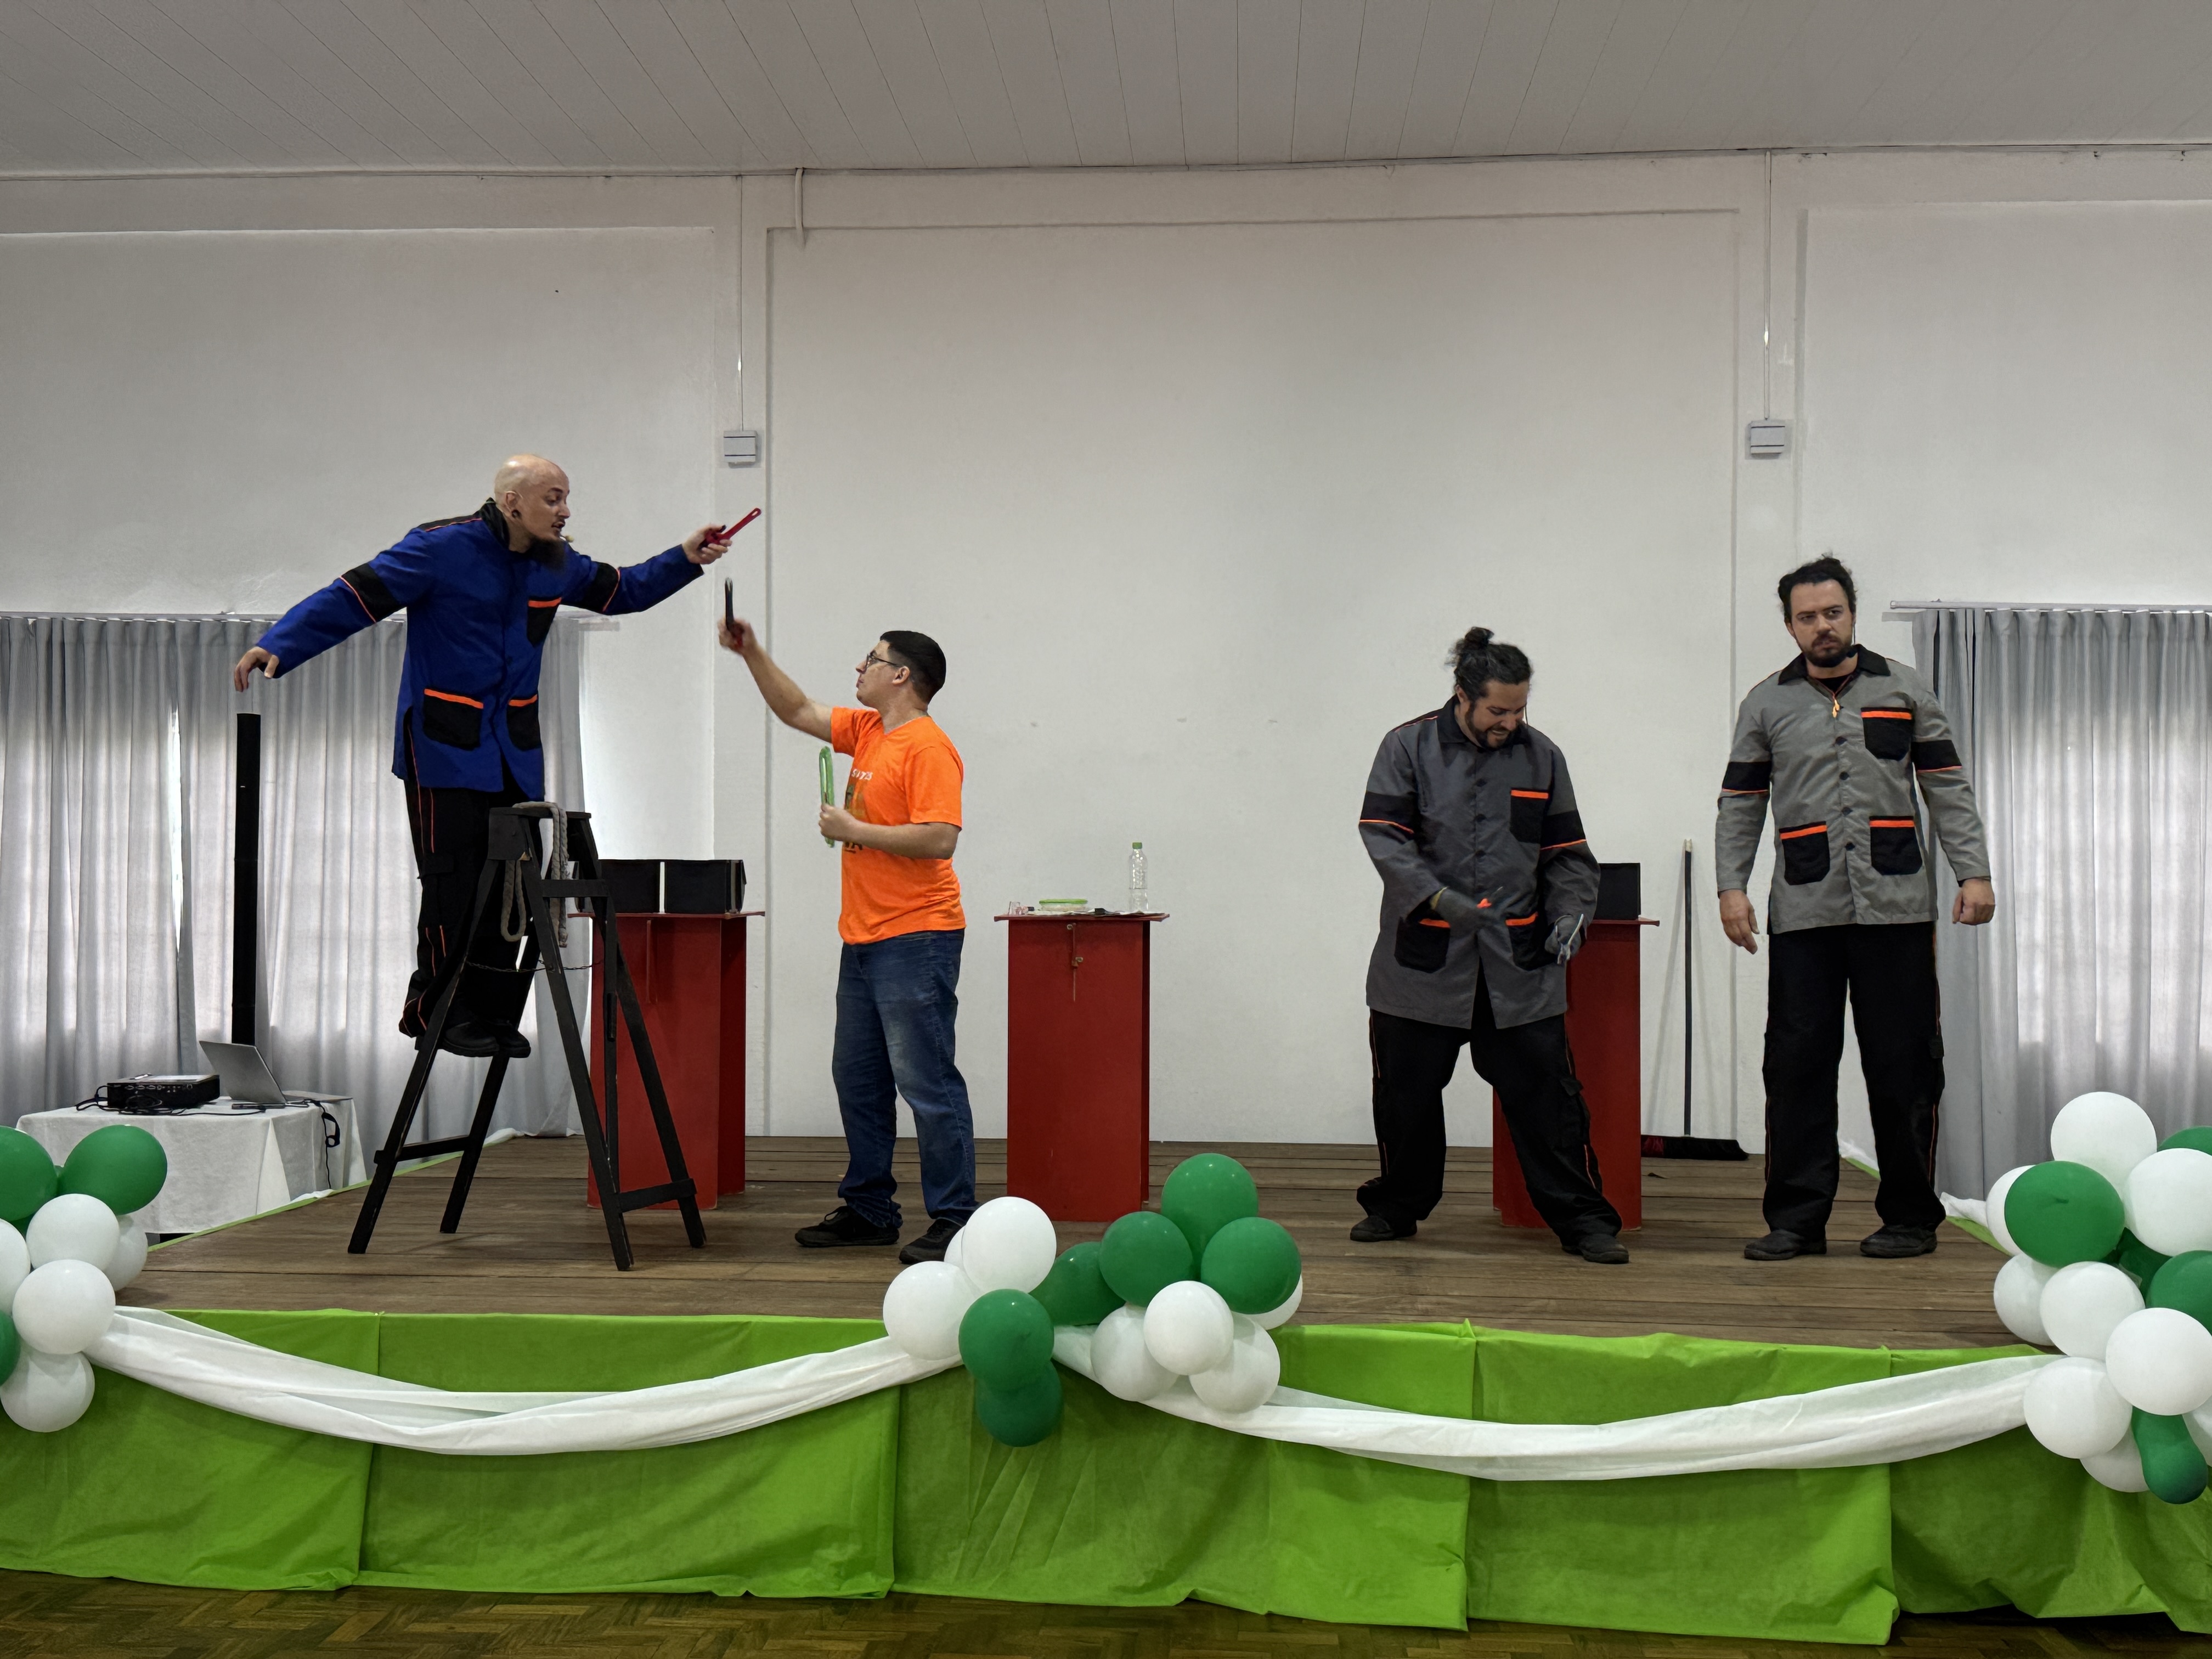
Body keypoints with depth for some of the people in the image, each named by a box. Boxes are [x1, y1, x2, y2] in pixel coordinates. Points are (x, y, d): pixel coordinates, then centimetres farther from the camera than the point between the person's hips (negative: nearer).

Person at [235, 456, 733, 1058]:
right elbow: (355, 597, -16)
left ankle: (493, 1014, 13)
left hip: (516, 755, 6)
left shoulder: (555, 563, 8)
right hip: (444, 750, -6)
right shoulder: (442, 549, -12)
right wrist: (277, 647, -26)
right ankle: (437, 1011, 7)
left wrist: (685, 560, 12)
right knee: (454, 887, -7)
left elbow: (621, 591, 24)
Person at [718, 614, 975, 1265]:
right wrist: (752, 653, 18)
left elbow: (940, 838, -23)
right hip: (863, 937, 10)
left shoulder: (928, 748, -14)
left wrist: (856, 830, -15)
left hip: (915, 937, -10)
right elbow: (798, 712, 27)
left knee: (926, 1081, -8)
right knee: (857, 1080, 14)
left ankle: (954, 1220, -2)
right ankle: (869, 1211, 24)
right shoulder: (866, 731, 15)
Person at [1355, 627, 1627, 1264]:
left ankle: (1582, 1219, 9)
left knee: (1547, 1093, -2)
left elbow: (1566, 852, 13)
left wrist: (1570, 914, -4)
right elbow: (1383, 836, -8)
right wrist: (1435, 896, -21)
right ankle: (1397, 1206, 28)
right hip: (1424, 955, -1)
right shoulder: (1409, 747, 0)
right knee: (1406, 1092, 9)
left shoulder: (1542, 757, 8)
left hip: (1519, 961, 1)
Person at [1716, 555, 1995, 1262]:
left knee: (1904, 1064, 3)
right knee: (1797, 1064, -1)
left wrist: (1974, 872, -2)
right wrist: (1731, 886, -2)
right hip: (1803, 915, 0)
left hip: (1896, 909, 0)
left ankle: (1909, 1216, 15)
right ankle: (1796, 1218, 7)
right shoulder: (1766, 704, 10)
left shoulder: (1905, 689, 10)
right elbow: (1740, 806, 9)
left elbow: (1948, 789, 8)